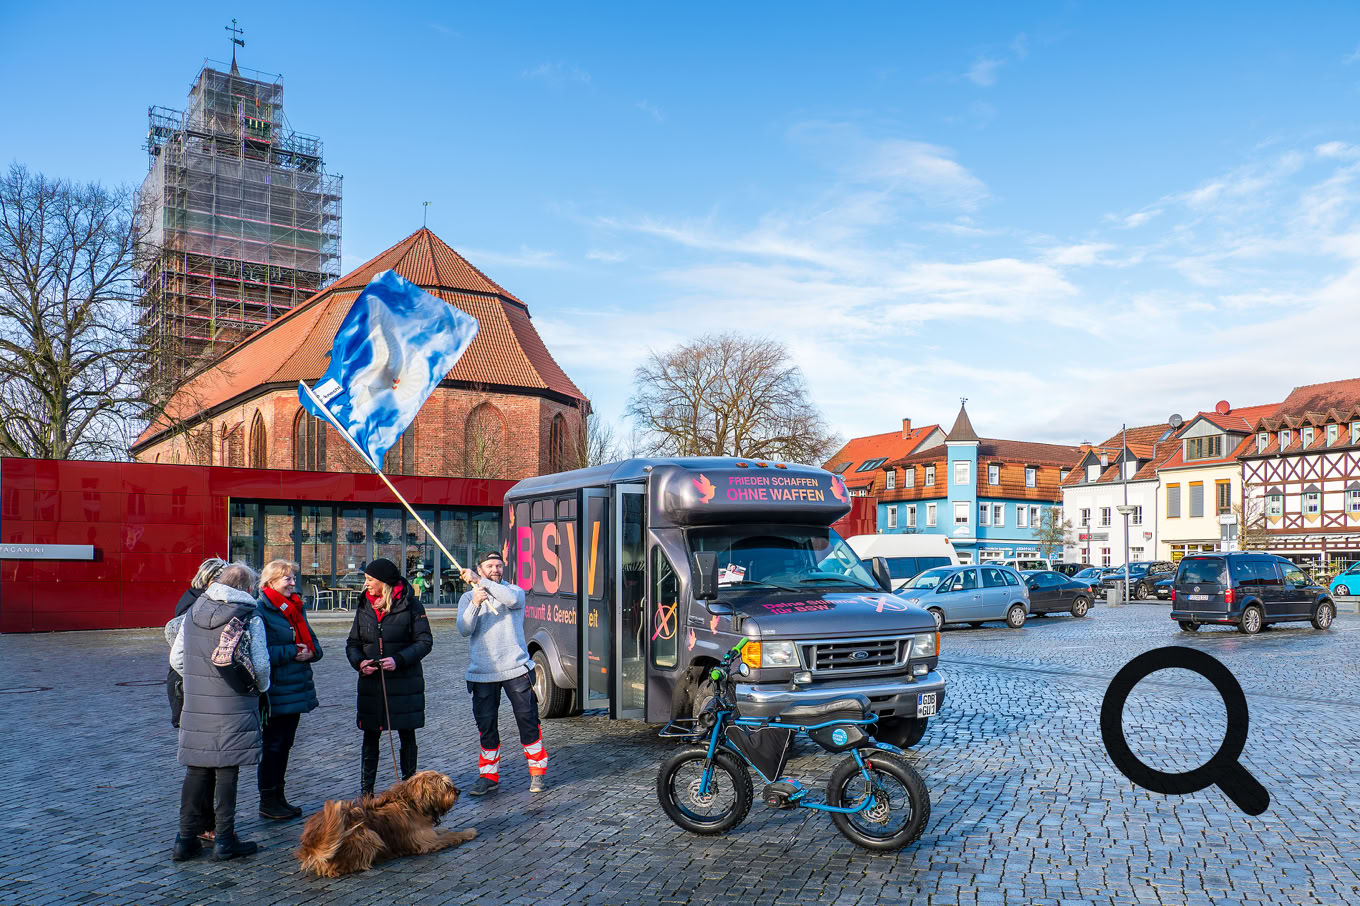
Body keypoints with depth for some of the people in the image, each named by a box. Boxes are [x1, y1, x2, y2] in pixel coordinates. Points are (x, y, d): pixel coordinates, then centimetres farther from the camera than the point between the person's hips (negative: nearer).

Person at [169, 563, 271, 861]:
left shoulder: (193, 613, 7)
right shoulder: (250, 617, -10)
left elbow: (176, 659, 10)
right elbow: (260, 664, -10)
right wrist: (261, 687, 10)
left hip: (195, 707, 5)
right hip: (233, 709, -5)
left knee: (196, 771, 13)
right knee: (227, 772, 3)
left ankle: (186, 838, 18)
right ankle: (225, 840, 8)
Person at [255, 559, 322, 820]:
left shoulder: (296, 607, 13)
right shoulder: (260, 610, -13)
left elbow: (311, 640, 18)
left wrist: (311, 651, -4)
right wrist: (291, 652, -20)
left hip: (297, 689, 8)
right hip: (275, 691, -8)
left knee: (285, 743, 15)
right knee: (273, 745, 1)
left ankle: (278, 796, 26)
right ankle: (267, 802, 14)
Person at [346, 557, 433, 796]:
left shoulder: (410, 605, -7)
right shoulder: (364, 607, 8)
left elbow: (425, 642, -7)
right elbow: (352, 643, 12)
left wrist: (399, 660, -19)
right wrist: (359, 662, -9)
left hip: (404, 683, -3)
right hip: (371, 683, 4)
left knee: (407, 735, 7)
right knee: (370, 736, 8)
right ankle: (366, 790, 18)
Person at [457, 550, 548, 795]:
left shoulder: (514, 590, 5)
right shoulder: (468, 597, 9)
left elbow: (512, 600, -21)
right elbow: (464, 630, -6)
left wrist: (481, 581, -23)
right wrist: (475, 605, -24)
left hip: (516, 669, -1)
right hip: (481, 673, 1)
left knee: (528, 721, 1)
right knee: (486, 726, 6)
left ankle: (538, 771, 16)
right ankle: (489, 776, 20)